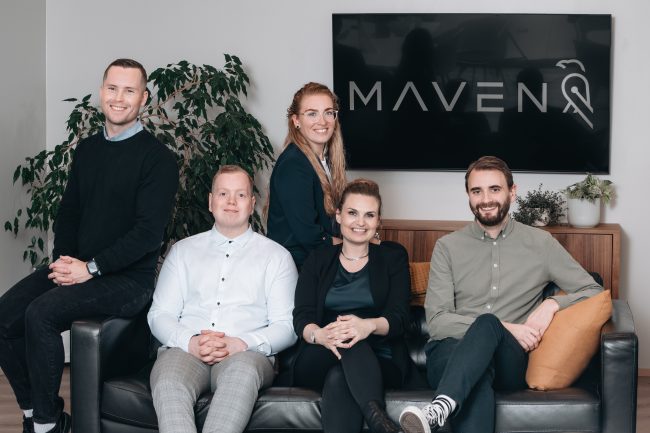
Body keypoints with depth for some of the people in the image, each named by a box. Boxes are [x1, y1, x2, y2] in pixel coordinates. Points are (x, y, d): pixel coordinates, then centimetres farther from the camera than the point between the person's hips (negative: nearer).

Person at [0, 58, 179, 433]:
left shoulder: (158, 158, -7)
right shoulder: (88, 149, 14)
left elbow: (148, 232, -14)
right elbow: (69, 212, 18)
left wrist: (91, 268, -17)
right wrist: (63, 259, -2)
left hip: (129, 278, -6)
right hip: (76, 266, 7)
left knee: (40, 314, -28)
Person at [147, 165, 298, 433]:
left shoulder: (276, 256, 17)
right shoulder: (183, 250, 23)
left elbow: (286, 326, 7)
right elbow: (159, 315, 14)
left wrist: (241, 344, -12)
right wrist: (190, 341, -8)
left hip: (247, 353, -1)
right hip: (186, 350, 1)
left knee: (242, 372, -40)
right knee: (167, 381, -36)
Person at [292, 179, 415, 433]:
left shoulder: (393, 257, 15)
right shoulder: (318, 260, 18)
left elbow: (399, 317, -1)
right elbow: (301, 317, 2)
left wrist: (369, 326, -27)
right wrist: (319, 335, -25)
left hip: (381, 362, 0)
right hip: (318, 362, 1)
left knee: (338, 378, -37)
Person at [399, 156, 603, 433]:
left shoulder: (540, 243, 13)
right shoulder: (448, 247, 12)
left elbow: (593, 291, 14)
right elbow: (436, 321, 2)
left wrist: (552, 304, -8)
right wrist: (506, 328, -10)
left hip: (512, 360, 0)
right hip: (453, 352, 0)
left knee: (488, 323, -37)